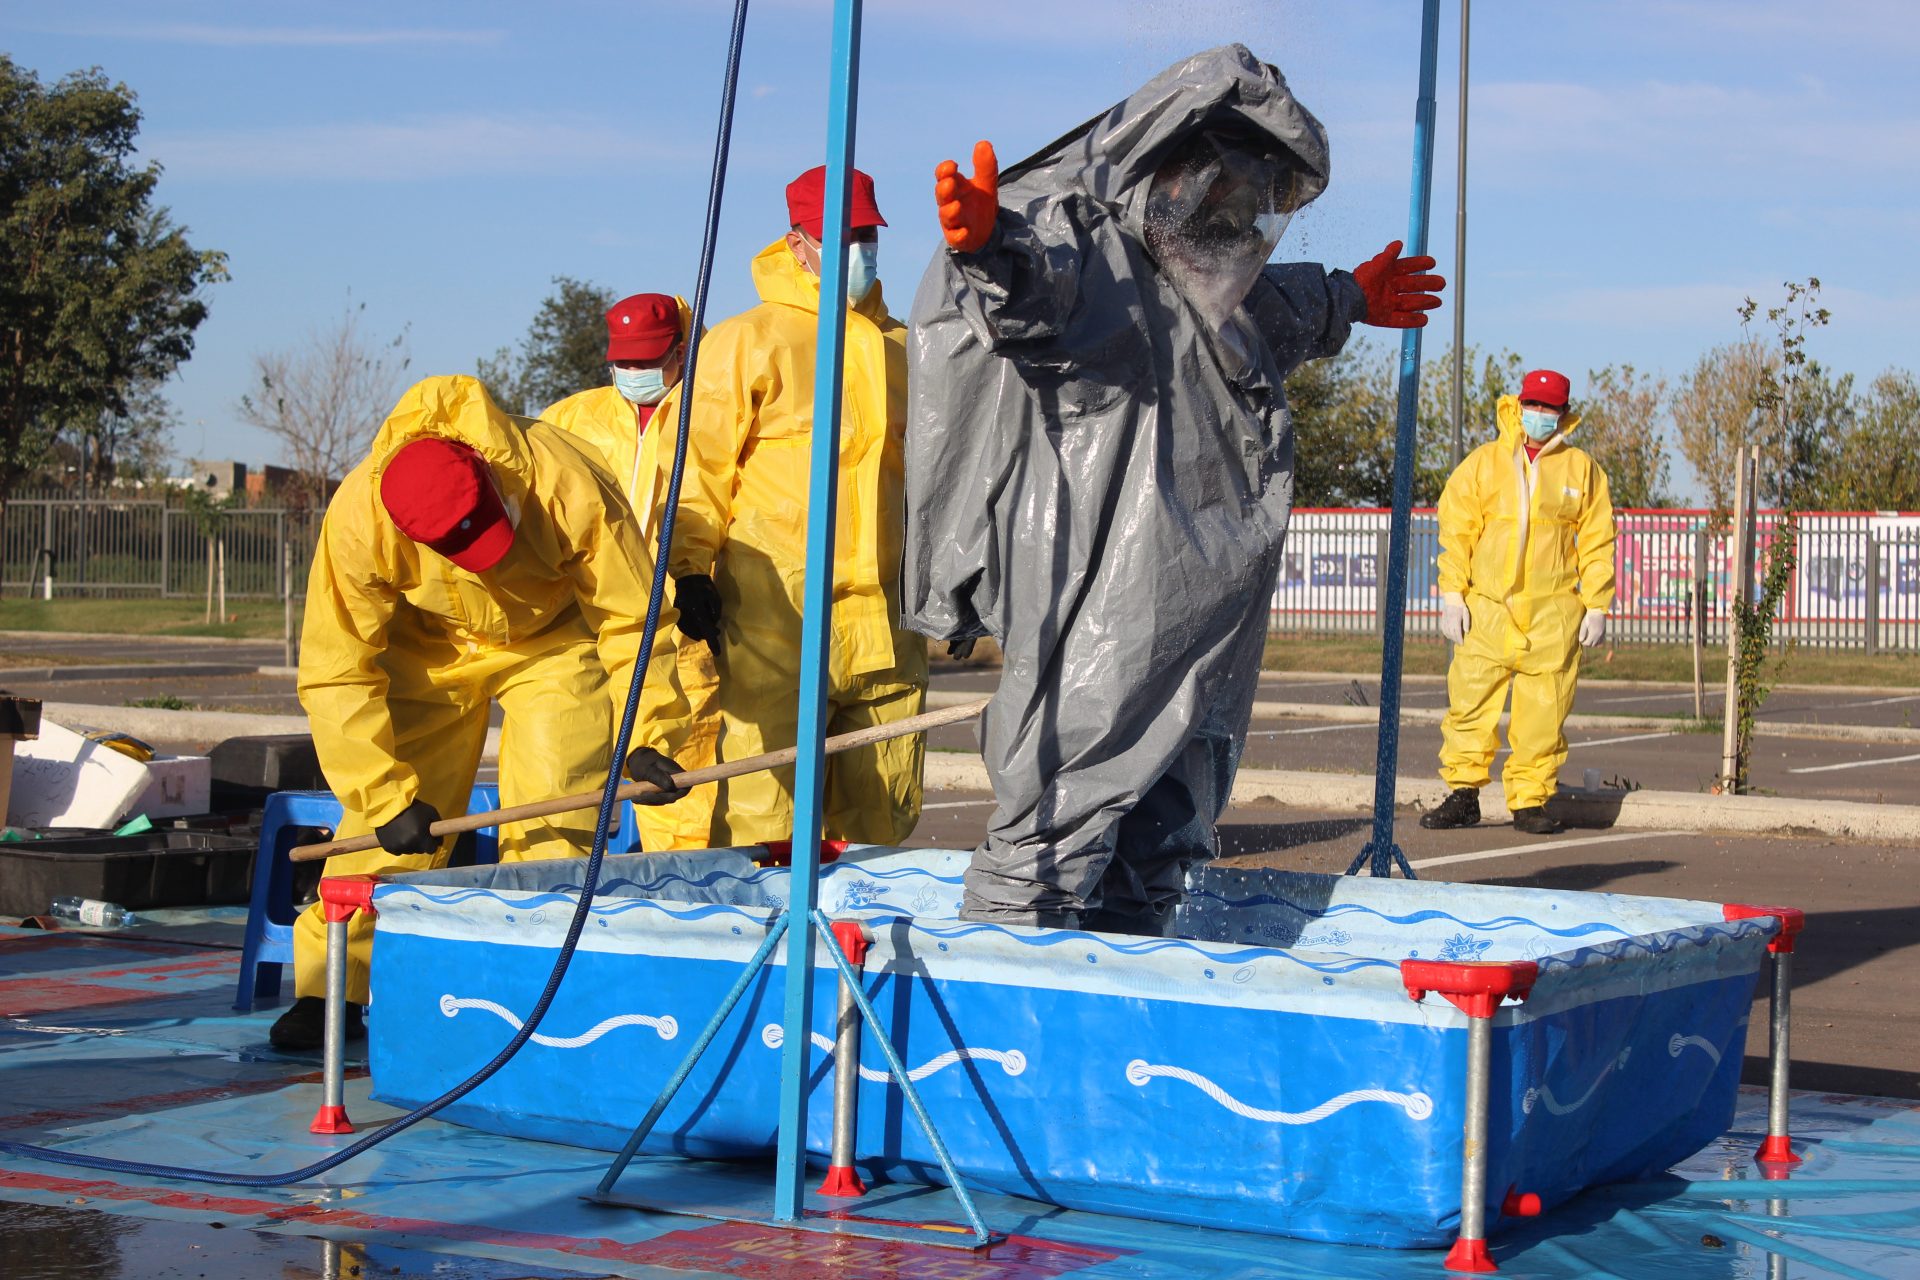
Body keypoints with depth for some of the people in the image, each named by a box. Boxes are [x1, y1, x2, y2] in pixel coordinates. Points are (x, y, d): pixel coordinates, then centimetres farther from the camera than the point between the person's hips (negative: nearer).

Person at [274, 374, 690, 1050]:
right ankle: (330, 989, 5)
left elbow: (631, 618, -22)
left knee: (554, 822, -13)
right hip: (426, 650, 0)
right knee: (386, 828, -8)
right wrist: (388, 797, -26)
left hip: (554, 641, 0)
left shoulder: (569, 487, -37)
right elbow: (337, 674, -25)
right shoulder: (358, 519, -35)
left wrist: (646, 733, -27)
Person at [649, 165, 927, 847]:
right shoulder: (747, 341, 0)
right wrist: (690, 571, -10)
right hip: (774, 620, -5)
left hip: (886, 619, 6)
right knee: (762, 812, -9)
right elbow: (696, 458, -3)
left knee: (883, 820, 8)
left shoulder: (900, 348, 18)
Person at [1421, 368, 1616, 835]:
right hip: (1487, 607, 0)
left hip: (1554, 612, 0)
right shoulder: (1482, 464, 9)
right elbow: (1456, 531, 7)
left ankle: (1530, 801, 8)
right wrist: (1452, 595, -1)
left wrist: (1596, 608, 3)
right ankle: (1463, 794, 8)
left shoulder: (1581, 469, 9)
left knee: (1543, 711, -1)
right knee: (1471, 701, -3)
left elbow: (1597, 542, 9)